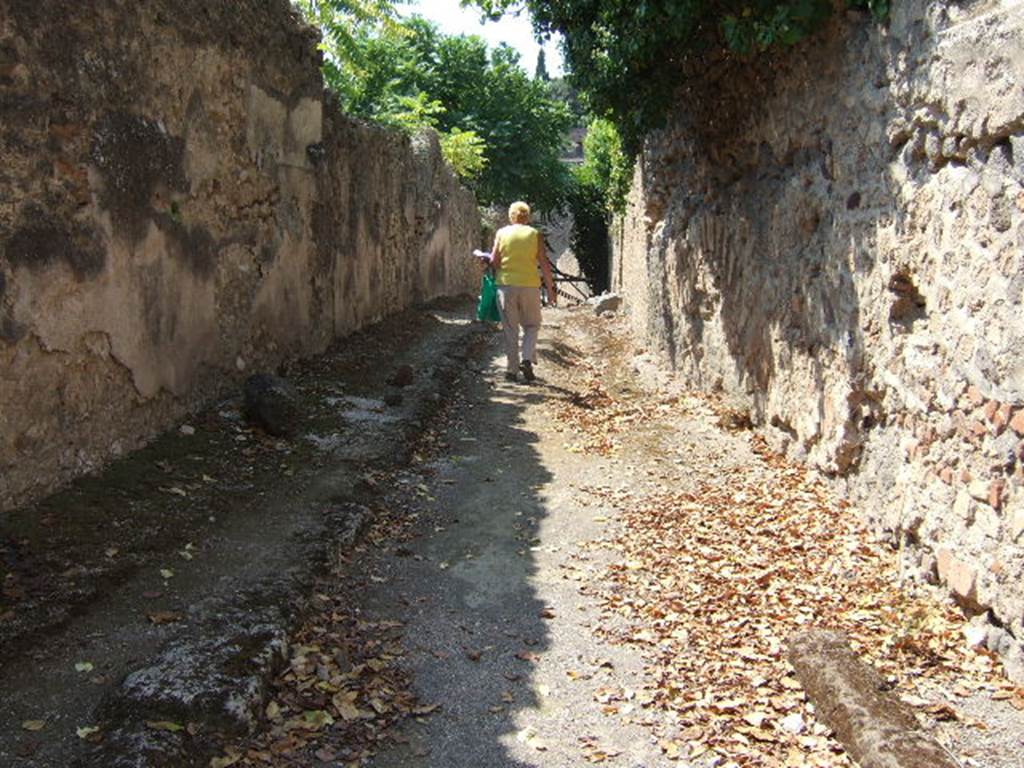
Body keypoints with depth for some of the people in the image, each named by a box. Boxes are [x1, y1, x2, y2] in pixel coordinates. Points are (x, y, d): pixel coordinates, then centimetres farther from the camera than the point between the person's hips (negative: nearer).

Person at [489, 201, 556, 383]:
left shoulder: (501, 233, 3)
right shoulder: (535, 235, 2)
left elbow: (494, 260, -2)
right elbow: (544, 264, -1)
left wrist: (495, 278, 16)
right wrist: (551, 289, 4)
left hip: (506, 285, 1)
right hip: (530, 285, -1)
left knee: (510, 329, 8)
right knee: (532, 325, 14)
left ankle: (511, 369, 8)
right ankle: (527, 359, -6)